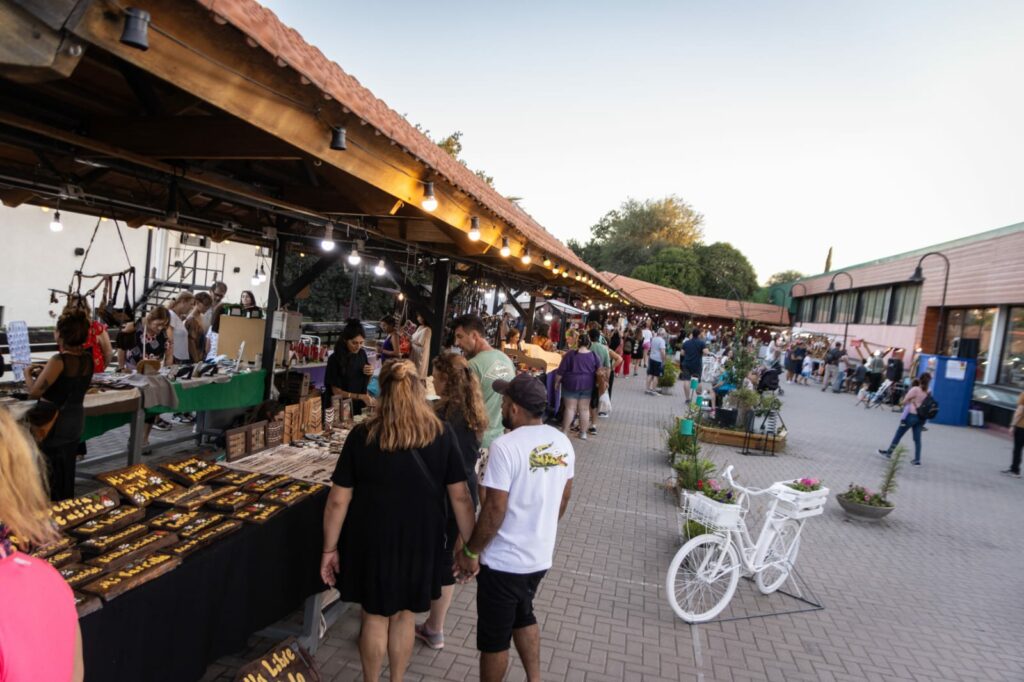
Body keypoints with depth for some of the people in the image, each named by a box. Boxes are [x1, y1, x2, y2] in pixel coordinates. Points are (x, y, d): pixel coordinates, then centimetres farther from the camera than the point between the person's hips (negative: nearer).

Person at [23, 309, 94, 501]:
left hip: (55, 422, -6)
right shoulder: (88, 358, -2)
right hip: (76, 419, 6)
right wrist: (43, 372, 14)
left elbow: (34, 392, -20)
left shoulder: (59, 361, -23)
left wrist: (28, 374, -2)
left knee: (50, 471, 10)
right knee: (67, 470, 20)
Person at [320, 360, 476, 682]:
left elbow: (338, 500, -9)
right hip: (421, 542, 1)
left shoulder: (362, 435, -13)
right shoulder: (442, 434, -11)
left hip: (372, 542, -1)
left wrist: (329, 549, 3)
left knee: (374, 616, 20)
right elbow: (460, 497, -9)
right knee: (404, 614, 22)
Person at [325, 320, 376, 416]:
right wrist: (360, 396, -21)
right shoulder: (335, 359, -15)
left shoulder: (362, 354, -1)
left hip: (360, 407, 4)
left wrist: (370, 374, -9)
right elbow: (337, 392, -12)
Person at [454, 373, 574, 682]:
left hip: (503, 561, -7)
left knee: (494, 638, 14)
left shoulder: (506, 446, -24)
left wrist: (471, 552, -10)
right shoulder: (562, 442, -2)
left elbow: (495, 509, -23)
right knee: (523, 617, 30)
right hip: (541, 556, 7)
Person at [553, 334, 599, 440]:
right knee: (584, 409, 9)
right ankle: (583, 433, 14)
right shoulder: (594, 356, -2)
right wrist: (597, 383, 20)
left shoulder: (570, 354, -9)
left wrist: (557, 382, 5)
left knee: (570, 408, 3)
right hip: (587, 385, 2)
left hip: (571, 384, -2)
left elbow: (560, 371, -7)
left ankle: (565, 432, 5)